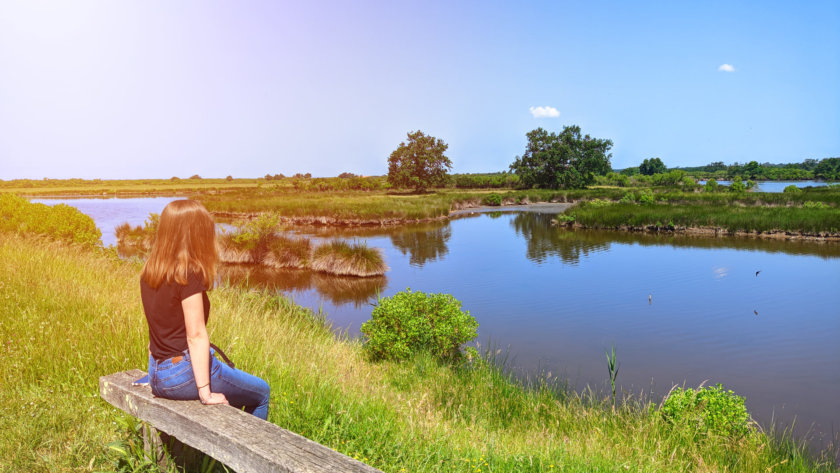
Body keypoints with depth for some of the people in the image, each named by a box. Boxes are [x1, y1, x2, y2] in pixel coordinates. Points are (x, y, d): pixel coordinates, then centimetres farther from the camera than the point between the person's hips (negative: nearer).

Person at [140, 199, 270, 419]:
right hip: (185, 372, -8)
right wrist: (205, 393, -18)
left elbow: (159, 326, 11)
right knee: (261, 393, 11)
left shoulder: (148, 273, 4)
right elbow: (196, 336, -21)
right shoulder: (188, 275, -20)